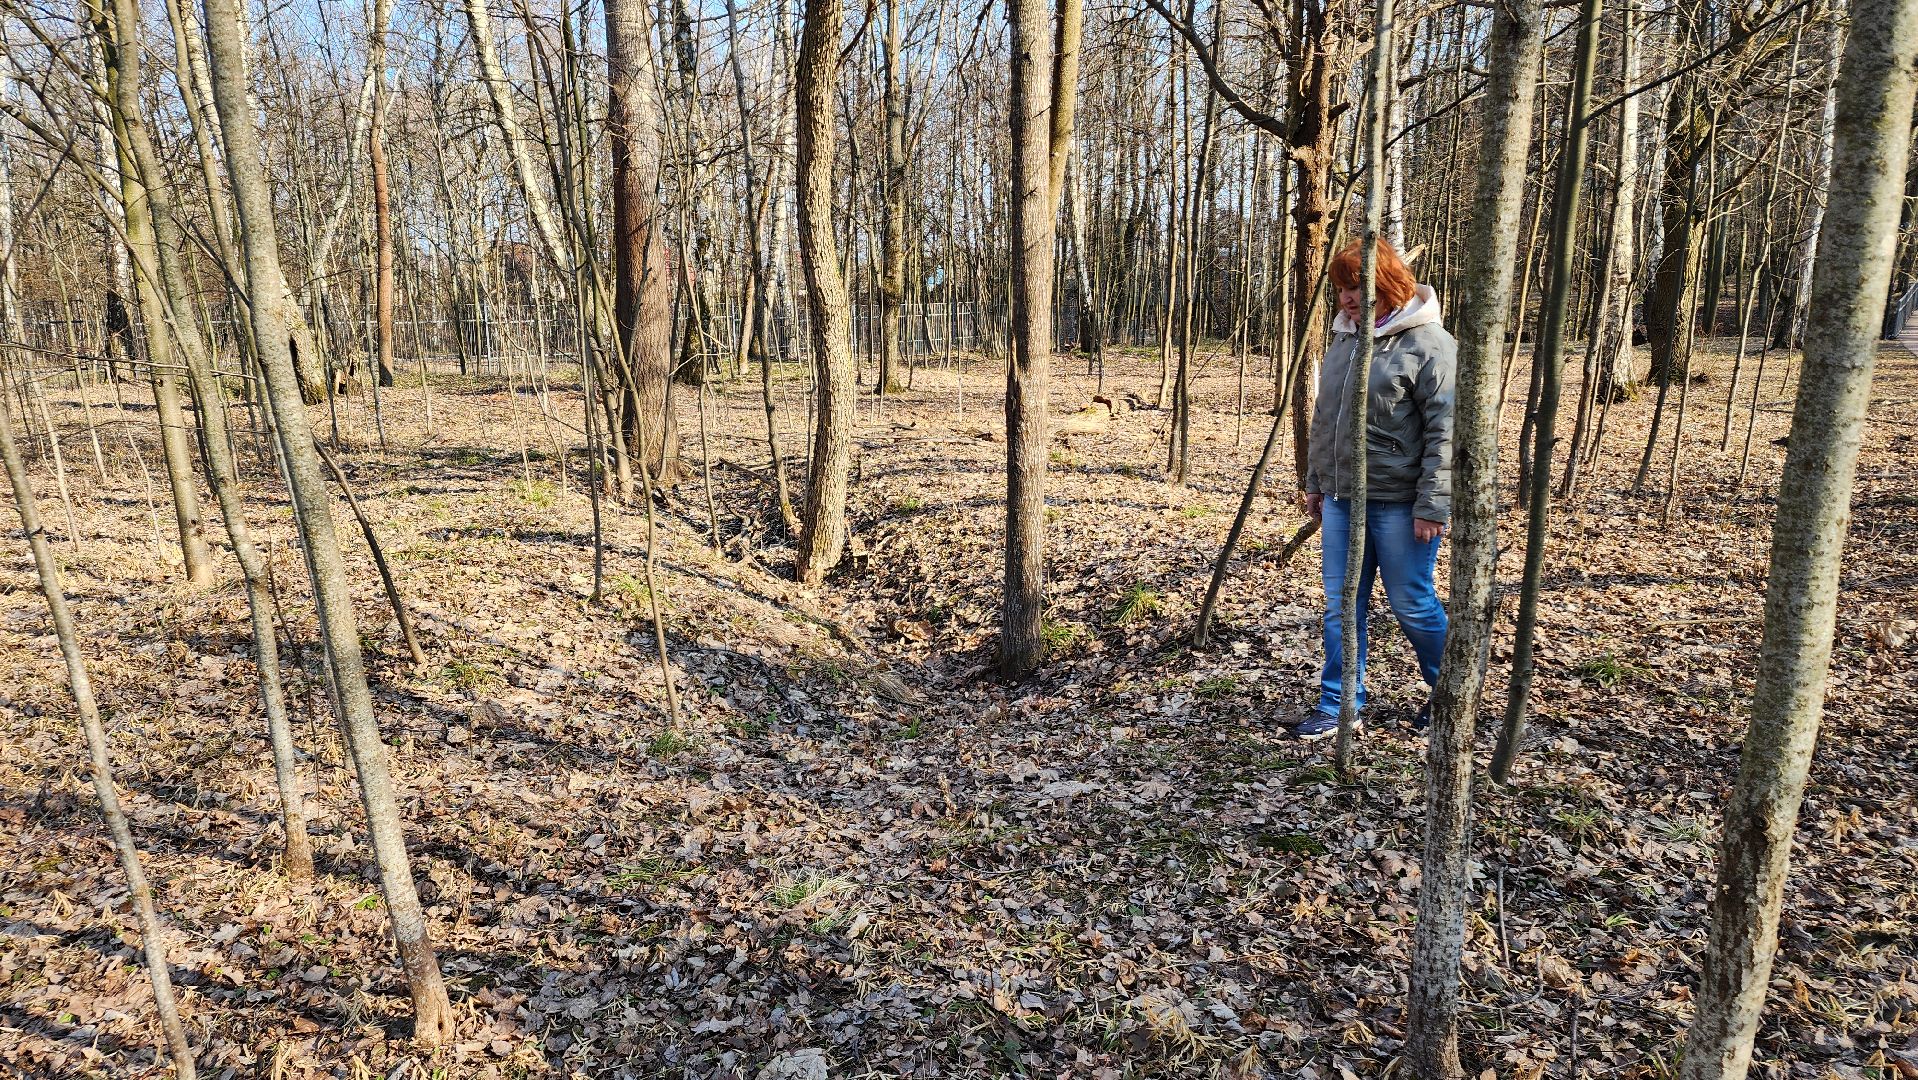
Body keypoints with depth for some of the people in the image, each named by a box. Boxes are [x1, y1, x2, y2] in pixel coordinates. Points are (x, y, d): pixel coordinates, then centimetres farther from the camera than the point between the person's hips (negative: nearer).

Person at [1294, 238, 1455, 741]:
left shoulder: (1428, 345, -12)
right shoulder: (1345, 337, 11)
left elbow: (1445, 433, -15)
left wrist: (1432, 506, -18)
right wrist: (1314, 482, 19)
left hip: (1398, 503, -7)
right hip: (1341, 497, 7)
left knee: (1411, 604, 6)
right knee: (1340, 605, 9)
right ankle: (1339, 705, 20)